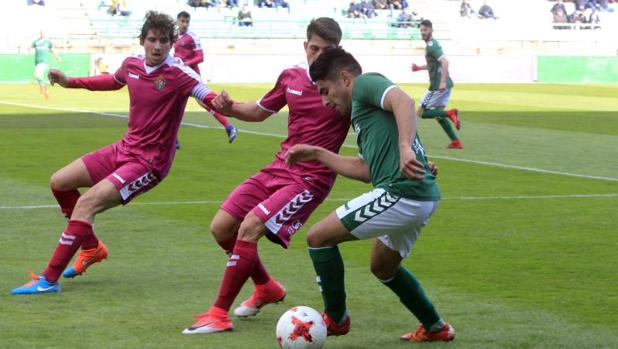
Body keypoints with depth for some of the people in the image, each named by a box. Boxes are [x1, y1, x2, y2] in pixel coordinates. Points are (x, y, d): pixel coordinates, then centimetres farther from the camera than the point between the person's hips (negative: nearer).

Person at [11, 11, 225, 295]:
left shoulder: (179, 74, -20)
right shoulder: (132, 64, 0)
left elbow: (208, 97, -33)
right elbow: (113, 81, 24)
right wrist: (70, 82, 24)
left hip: (149, 162, -8)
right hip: (125, 148, 8)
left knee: (86, 204, -21)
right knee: (59, 182, 13)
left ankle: (49, 279, -14)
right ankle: (92, 248, 30)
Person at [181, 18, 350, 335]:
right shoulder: (291, 77, 5)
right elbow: (259, 111, 20)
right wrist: (229, 108, 0)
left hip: (310, 179, -7)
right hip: (278, 168, 7)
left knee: (250, 227, -22)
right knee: (221, 227, 5)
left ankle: (219, 315, -13)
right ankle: (266, 287, 29)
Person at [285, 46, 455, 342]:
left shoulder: (366, 83, -1)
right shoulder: (362, 110, 27)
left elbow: (404, 101, -21)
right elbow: (366, 170, 28)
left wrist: (405, 147, -34)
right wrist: (316, 154, 33)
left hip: (401, 193, -11)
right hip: (423, 197, 11)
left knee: (318, 237, -2)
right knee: (383, 267, 31)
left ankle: (336, 319, 11)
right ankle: (435, 328, 36)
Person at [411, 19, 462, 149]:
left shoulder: (431, 46, -14)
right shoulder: (432, 44, 17)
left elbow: (444, 62, -26)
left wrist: (442, 82, -32)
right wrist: (419, 68, 24)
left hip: (438, 86, -10)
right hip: (446, 85, 10)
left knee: (422, 112, -2)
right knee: (438, 114, 17)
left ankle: (450, 113, -18)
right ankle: (456, 141, 12)